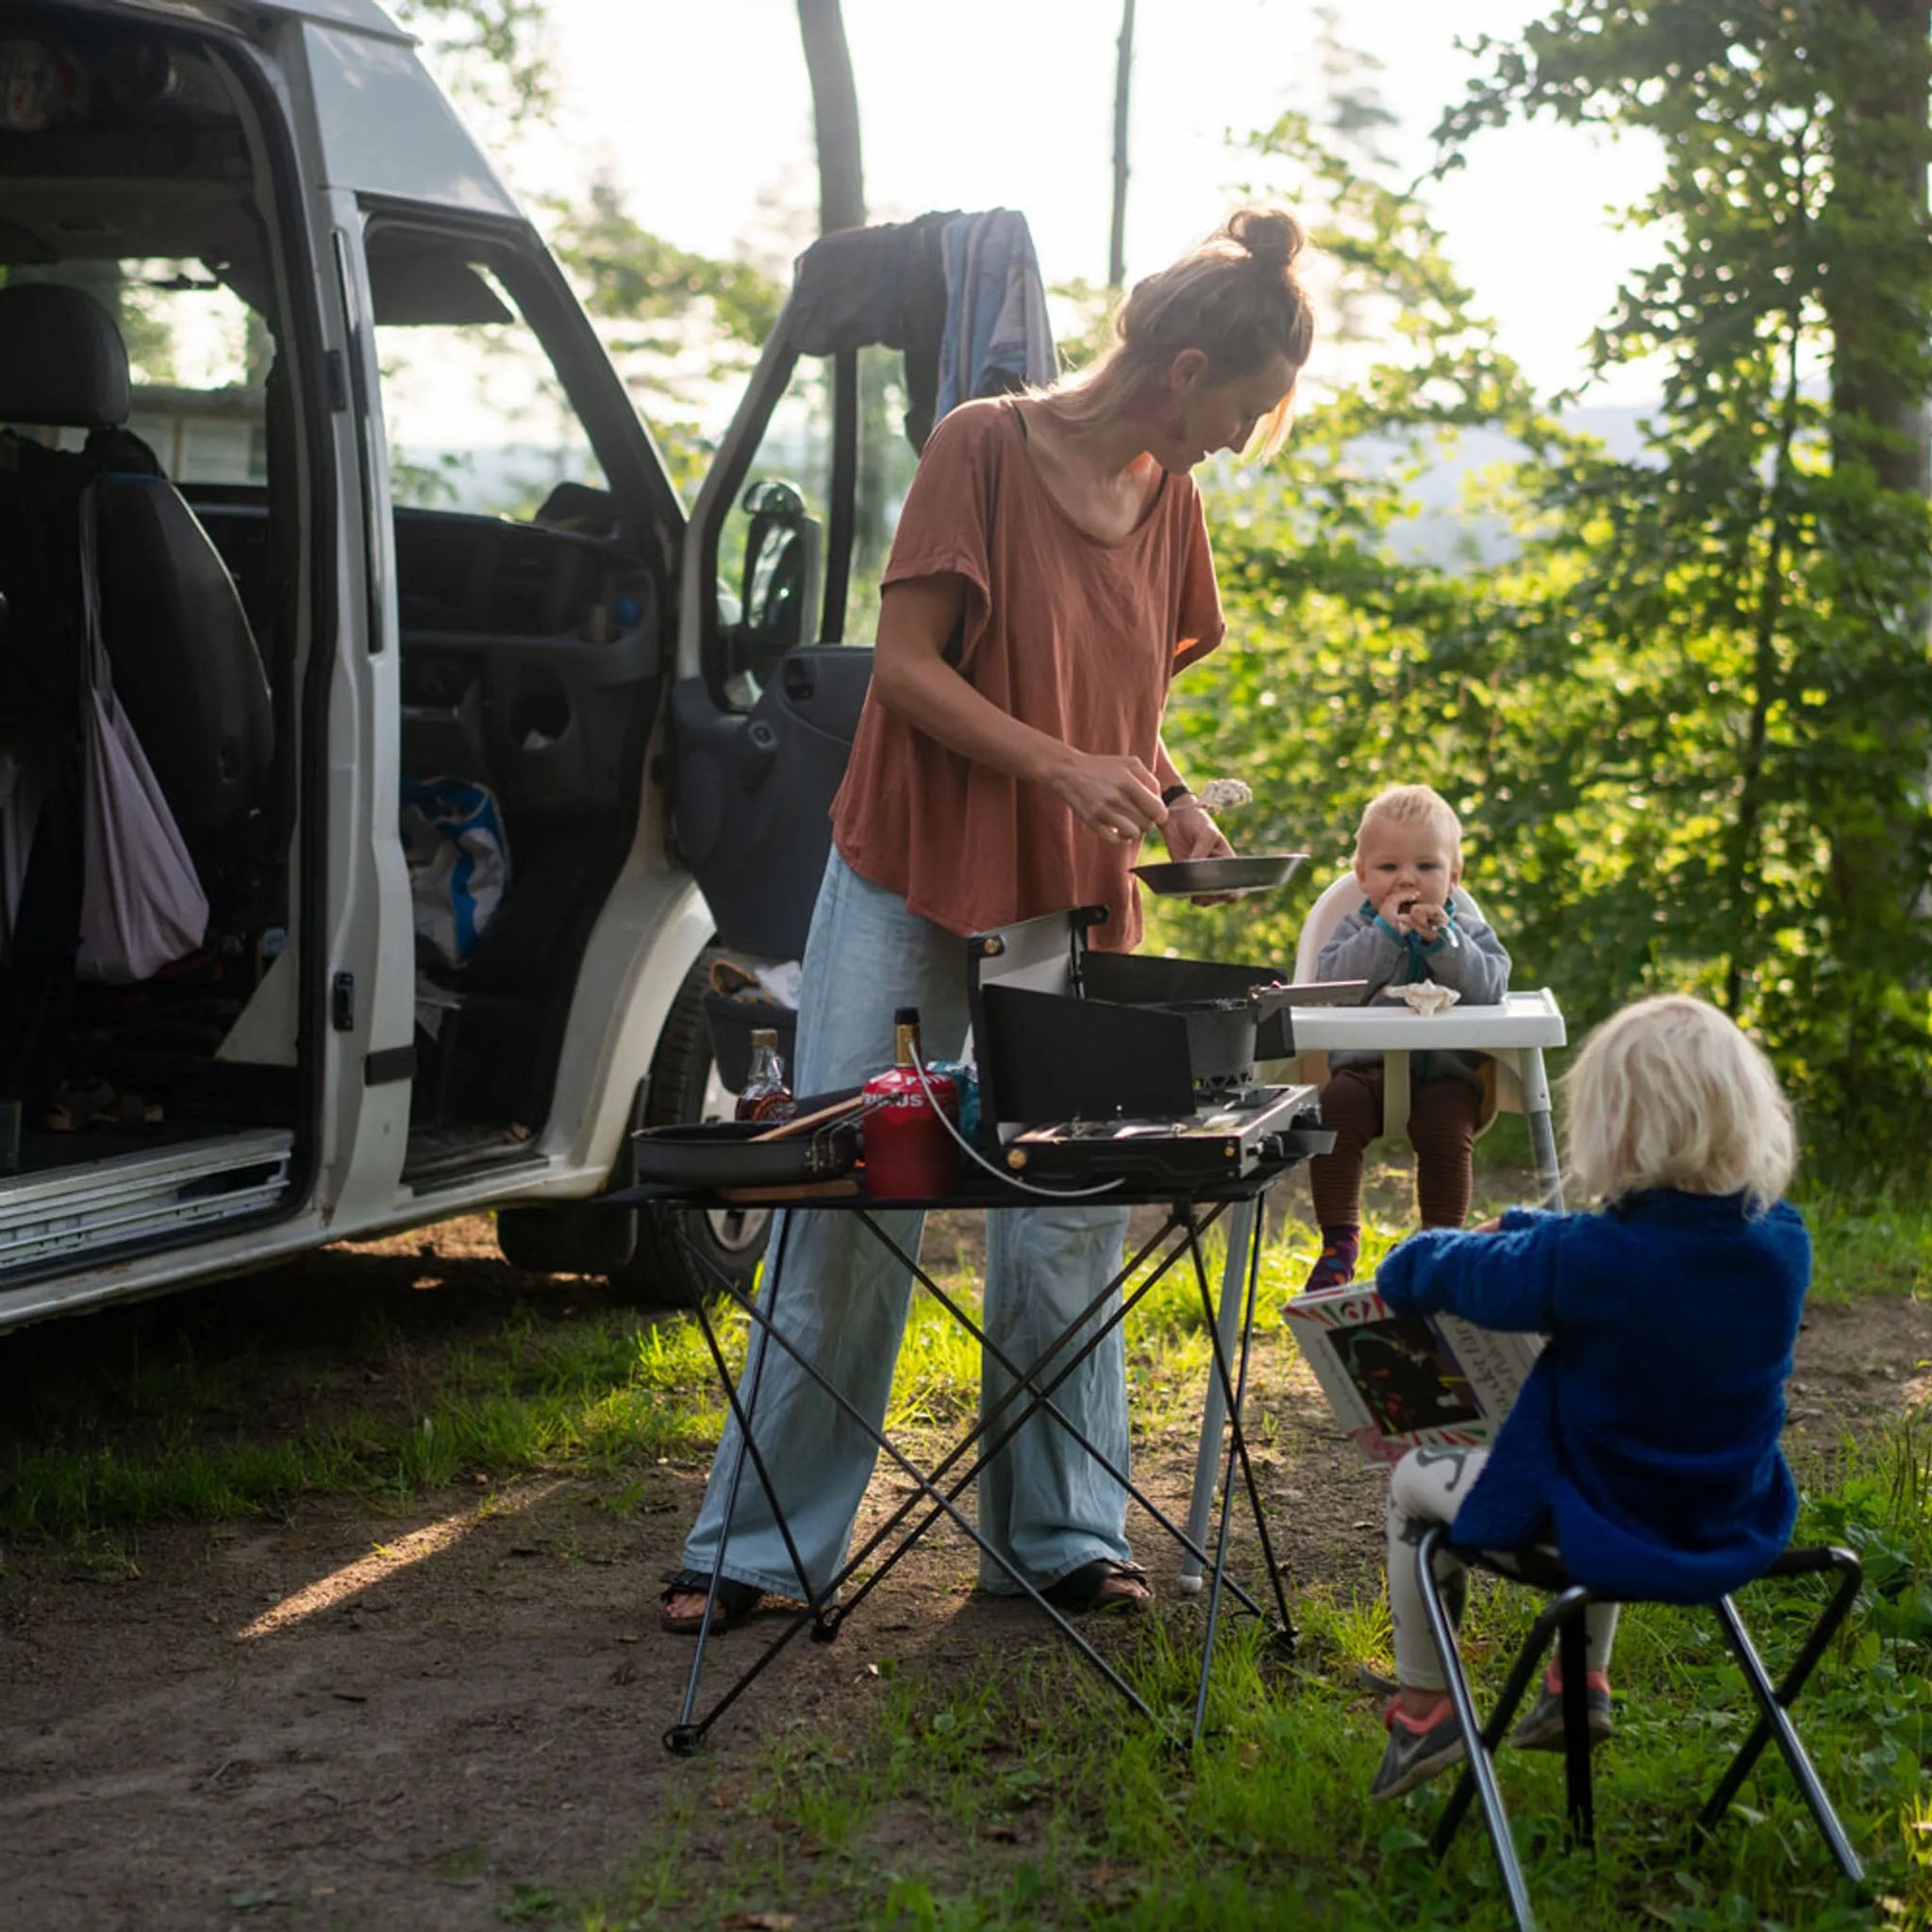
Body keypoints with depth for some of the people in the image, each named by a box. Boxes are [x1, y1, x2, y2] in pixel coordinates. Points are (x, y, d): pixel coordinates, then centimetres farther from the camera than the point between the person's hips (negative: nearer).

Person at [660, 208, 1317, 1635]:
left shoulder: (1169, 498, 9)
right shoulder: (985, 446, -10)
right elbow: (904, 665, -13)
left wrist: (1166, 795, 1)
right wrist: (1064, 766, -23)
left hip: (1073, 906, 5)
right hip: (914, 889, -5)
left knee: (1067, 1223, 4)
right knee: (851, 1211, 0)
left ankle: (1061, 1534, 16)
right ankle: (764, 1542, 11)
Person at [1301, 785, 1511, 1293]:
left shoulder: (1468, 931, 10)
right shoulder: (1356, 929, 10)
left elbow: (1489, 988, -9)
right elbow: (1332, 980, -10)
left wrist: (1442, 942, -18)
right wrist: (1384, 933, -15)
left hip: (1445, 1070, 0)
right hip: (1365, 1067, 1)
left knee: (1447, 1127, -30)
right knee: (1334, 1110, -28)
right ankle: (1339, 1241, -17)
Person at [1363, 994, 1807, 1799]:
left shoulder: (1588, 1261, -28)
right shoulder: (1783, 1242, -11)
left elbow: (1472, 1274, -9)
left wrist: (1417, 1258, 14)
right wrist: (1519, 1226, 17)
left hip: (1604, 1535, -6)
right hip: (1737, 1531, 6)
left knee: (1415, 1482, 20)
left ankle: (1422, 1707, 29)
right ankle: (1582, 1685, 46)